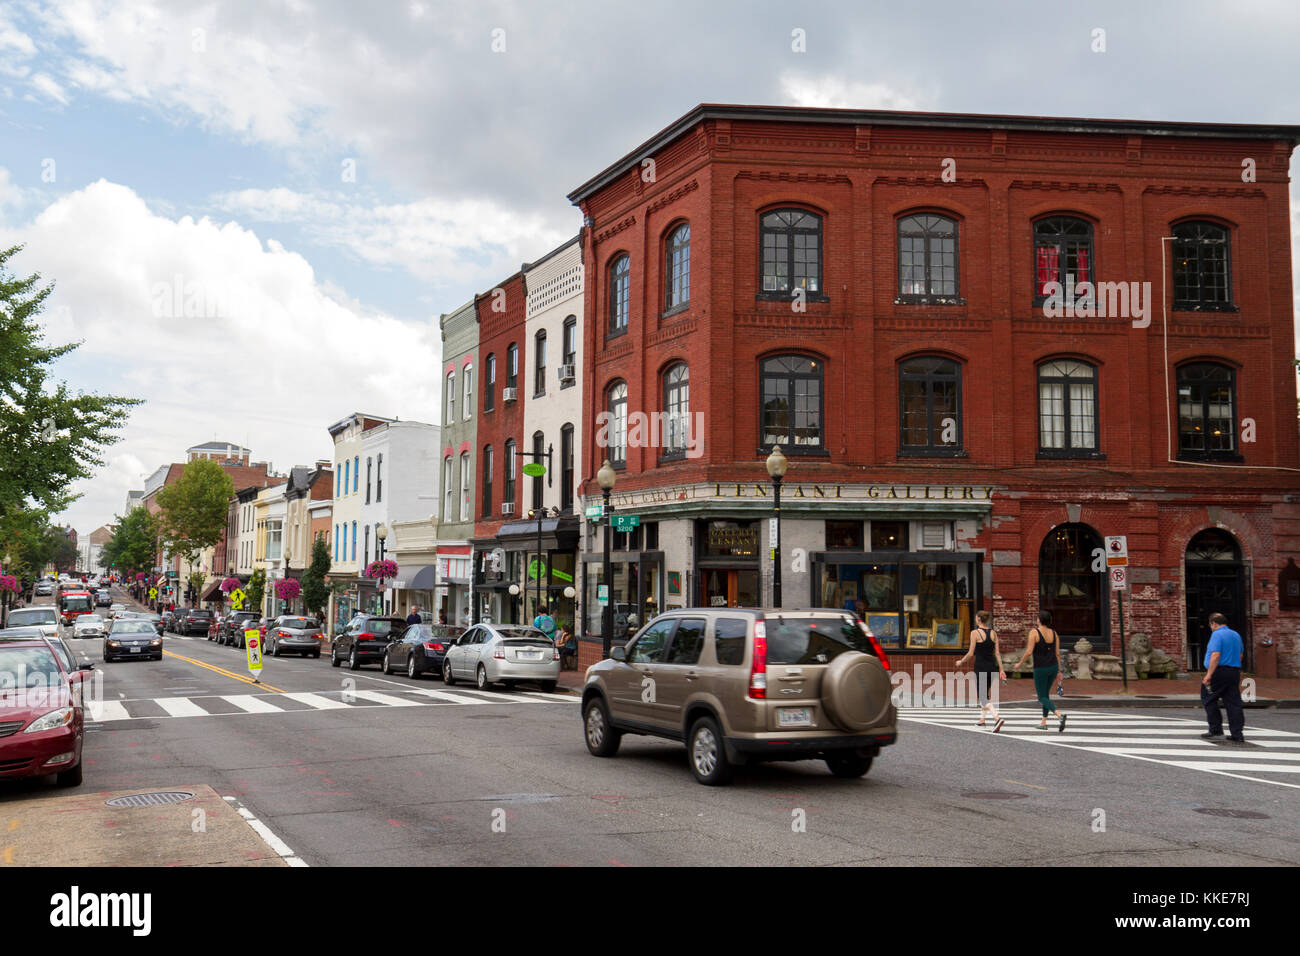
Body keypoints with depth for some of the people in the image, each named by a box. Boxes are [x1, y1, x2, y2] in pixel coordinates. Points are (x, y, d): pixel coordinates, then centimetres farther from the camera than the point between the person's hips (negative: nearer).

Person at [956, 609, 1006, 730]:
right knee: (986, 695, 22)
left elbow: (971, 653, -10)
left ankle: (997, 718, -25)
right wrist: (1001, 669, 6)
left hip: (980, 667, -6)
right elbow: (997, 653, 4)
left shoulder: (975, 633, -10)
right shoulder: (993, 633, 6)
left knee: (983, 697, -5)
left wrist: (961, 662, 6)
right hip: (992, 667, 6)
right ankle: (982, 720, 28)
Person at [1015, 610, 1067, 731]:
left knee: (1042, 698, 1)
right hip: (1053, 667, 6)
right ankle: (1043, 722, 24)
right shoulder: (1054, 633, 2)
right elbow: (1057, 653, 3)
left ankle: (1059, 715, -24)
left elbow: (1029, 652, -19)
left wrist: (1020, 664, -3)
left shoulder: (1034, 632, -14)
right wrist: (1059, 671, 9)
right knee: (1045, 694, 22)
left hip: (1040, 669, -6)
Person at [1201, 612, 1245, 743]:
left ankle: (1216, 731, 3)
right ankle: (1237, 735, 2)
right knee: (1233, 703, 6)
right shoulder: (1236, 635, 16)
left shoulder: (1217, 635, -11)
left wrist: (1208, 675, -22)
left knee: (1209, 700, 5)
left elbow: (1215, 655, -21)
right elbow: (1240, 656, 23)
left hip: (1219, 672, -8)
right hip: (1235, 672, 8)